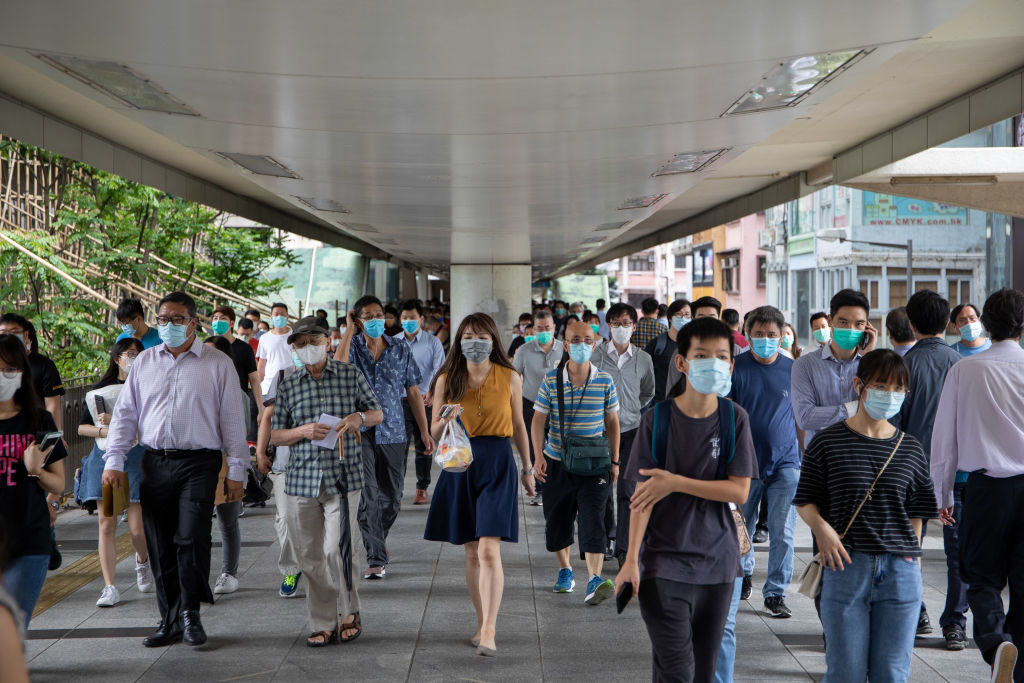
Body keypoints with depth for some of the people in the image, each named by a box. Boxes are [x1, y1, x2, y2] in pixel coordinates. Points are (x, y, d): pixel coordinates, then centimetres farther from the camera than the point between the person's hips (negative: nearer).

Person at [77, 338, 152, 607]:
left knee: (138, 528, -4)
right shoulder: (101, 389, 12)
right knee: (106, 524, -2)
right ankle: (109, 587, 3)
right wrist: (105, 431, -8)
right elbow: (82, 427, 10)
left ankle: (142, 562, 29)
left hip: (137, 457, -2)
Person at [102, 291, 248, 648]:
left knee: (191, 538, -13)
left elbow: (232, 418, 2)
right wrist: (114, 461, 4)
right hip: (155, 463, 4)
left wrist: (235, 471, -1)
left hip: (199, 462, -3)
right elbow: (125, 413, 14)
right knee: (160, 546, 5)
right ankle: (170, 621, 15)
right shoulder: (145, 362, 13)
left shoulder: (218, 363, 3)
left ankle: (190, 614, 4)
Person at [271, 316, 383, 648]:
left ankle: (349, 612, 13)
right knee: (310, 558, 5)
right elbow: (276, 434, 10)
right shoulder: (288, 386, 8)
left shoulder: (351, 375, 4)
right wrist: (304, 431, -10)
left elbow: (378, 413, 11)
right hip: (302, 479, 3)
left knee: (336, 549, -10)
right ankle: (324, 624, 18)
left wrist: (359, 417, -11)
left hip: (343, 476, -2)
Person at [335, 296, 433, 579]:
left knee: (391, 497, 9)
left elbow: (413, 391, 9)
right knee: (367, 496, -7)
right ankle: (376, 558, 1)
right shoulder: (352, 347, 1)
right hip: (360, 431, -2)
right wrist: (349, 330, -16)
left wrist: (425, 431, 5)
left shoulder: (401, 349, 6)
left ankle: (379, 538, 37)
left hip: (394, 432, 2)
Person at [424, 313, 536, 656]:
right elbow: (435, 431, 7)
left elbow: (518, 425, 11)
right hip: (461, 464, 2)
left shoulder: (510, 378, 1)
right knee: (472, 552, 9)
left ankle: (488, 632, -11)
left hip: (497, 463, -2)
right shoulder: (447, 380, 3)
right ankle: (483, 621, 24)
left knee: (489, 550, -12)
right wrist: (446, 419, -16)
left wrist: (527, 468, 16)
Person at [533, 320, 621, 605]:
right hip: (558, 464, 1)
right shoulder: (551, 380, -3)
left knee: (593, 520, -12)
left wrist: (614, 461, 5)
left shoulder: (605, 381, -1)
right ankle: (565, 570, 32)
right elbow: (538, 420, -1)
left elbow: (612, 422, 6)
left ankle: (595, 580, -18)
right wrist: (538, 456, -11)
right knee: (557, 520, 11)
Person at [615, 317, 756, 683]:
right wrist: (631, 560, -11)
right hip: (664, 562, -2)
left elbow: (739, 491, -7)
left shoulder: (735, 419, -1)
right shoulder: (657, 418, -5)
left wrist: (676, 482, -16)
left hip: (717, 561, 2)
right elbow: (643, 493, -6)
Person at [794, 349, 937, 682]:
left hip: (901, 569, 3)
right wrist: (821, 528, -15)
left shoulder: (910, 448, 9)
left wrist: (912, 554, 9)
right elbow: (805, 500, 3)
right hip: (846, 567, -2)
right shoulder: (827, 441, -1)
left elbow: (916, 512, 15)